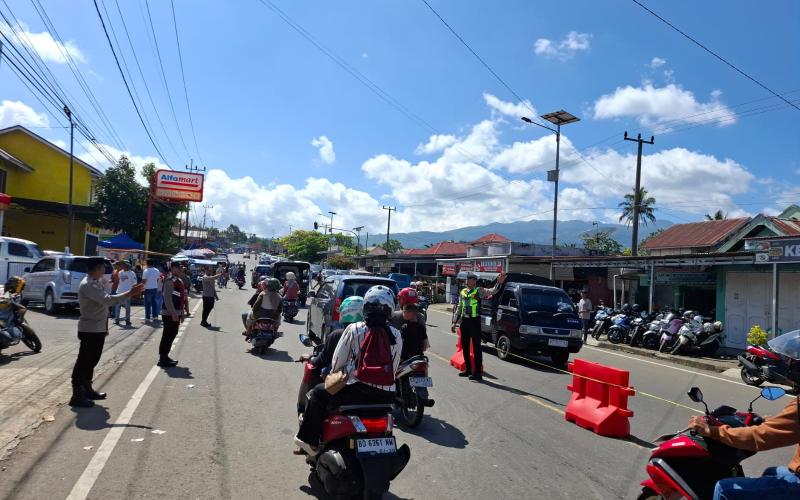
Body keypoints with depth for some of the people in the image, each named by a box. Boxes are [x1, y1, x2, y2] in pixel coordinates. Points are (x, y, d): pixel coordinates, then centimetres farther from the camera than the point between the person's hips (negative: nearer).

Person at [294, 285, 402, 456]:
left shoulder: (354, 329, -5)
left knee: (318, 394, 18)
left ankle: (310, 441, 19)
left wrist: (333, 376, 21)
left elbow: (337, 362, 0)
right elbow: (394, 369, 6)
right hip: (386, 396, 4)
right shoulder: (396, 335, 2)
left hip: (358, 392, -3)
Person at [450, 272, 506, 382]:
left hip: (475, 321, -6)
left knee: (476, 347, -3)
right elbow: (459, 308, 18)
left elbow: (492, 291, -22)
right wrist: (454, 322, 16)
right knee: (465, 347, 13)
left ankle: (478, 373, 1)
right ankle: (468, 370, 27)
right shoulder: (463, 292, 12)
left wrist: (499, 283, -41)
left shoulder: (479, 291, -5)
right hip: (464, 321, 6)